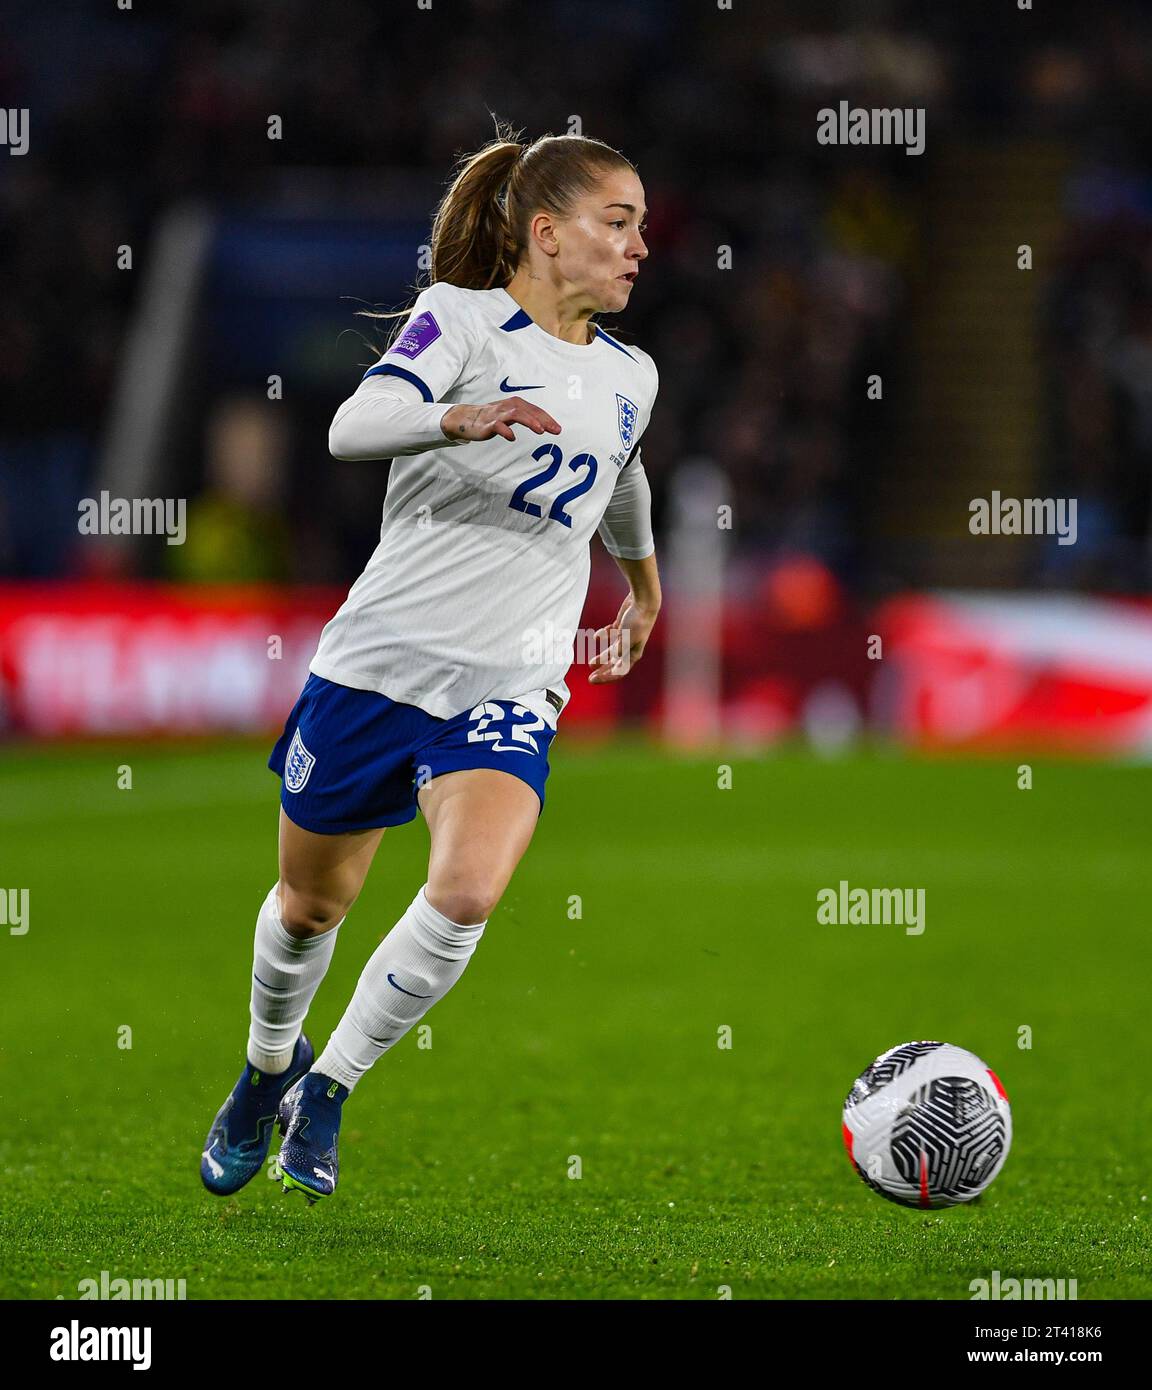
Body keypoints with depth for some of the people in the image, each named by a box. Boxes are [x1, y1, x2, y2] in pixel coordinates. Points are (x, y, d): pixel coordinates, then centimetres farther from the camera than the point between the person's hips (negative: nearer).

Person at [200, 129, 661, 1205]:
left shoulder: (628, 377, 11)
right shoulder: (463, 317, -6)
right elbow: (353, 428, -24)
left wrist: (645, 589, 50)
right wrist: (459, 419, -42)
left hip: (508, 689, 3)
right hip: (379, 657, -3)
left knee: (466, 893, -23)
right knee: (312, 902, 12)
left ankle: (327, 1090, -3)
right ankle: (267, 1066, 44)